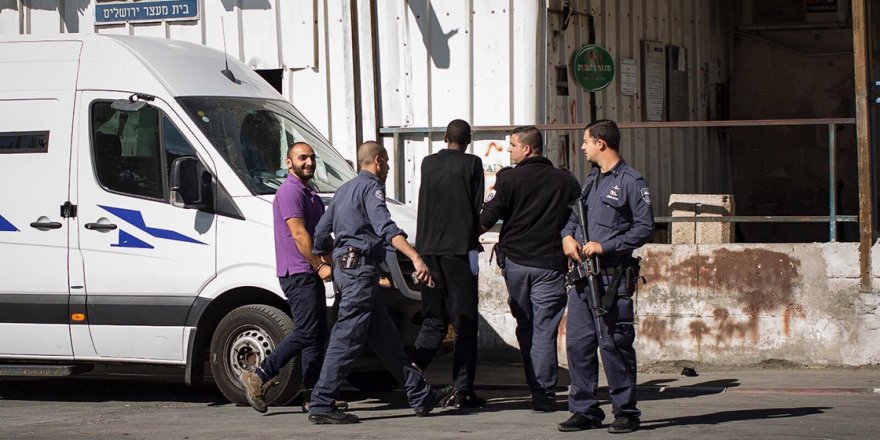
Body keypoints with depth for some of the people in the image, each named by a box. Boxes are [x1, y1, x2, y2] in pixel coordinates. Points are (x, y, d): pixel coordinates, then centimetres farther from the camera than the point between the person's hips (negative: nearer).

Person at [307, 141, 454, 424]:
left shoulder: (344, 190, 22)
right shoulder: (371, 187, -7)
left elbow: (321, 234, 23)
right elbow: (385, 227, -25)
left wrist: (326, 264, 35)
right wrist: (416, 258, -34)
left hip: (343, 266, 10)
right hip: (360, 266, -10)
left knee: (386, 338, 11)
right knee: (347, 340, -10)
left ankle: (422, 396, 15)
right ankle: (321, 405, -11)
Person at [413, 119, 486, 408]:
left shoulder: (428, 164, 10)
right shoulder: (471, 164, -4)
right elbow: (477, 208, -6)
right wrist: (473, 244, 1)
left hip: (429, 249, 5)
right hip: (459, 249, -5)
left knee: (433, 319, 14)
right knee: (465, 322, 0)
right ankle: (462, 390, -4)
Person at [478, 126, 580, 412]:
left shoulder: (508, 179, -5)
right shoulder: (566, 182, 3)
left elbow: (485, 221, -6)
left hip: (516, 261, 0)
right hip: (552, 264, 1)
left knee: (525, 328, 15)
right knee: (544, 330, 0)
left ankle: (536, 387, 18)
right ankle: (544, 395, -5)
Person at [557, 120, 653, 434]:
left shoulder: (631, 182, -5)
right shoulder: (591, 181, 19)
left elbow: (644, 228, -9)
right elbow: (573, 216, 27)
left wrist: (604, 246, -15)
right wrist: (567, 236, 4)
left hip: (612, 277, -7)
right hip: (582, 274, 7)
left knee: (614, 345, -6)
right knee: (577, 343, 6)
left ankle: (626, 412, 2)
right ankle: (585, 410, 13)